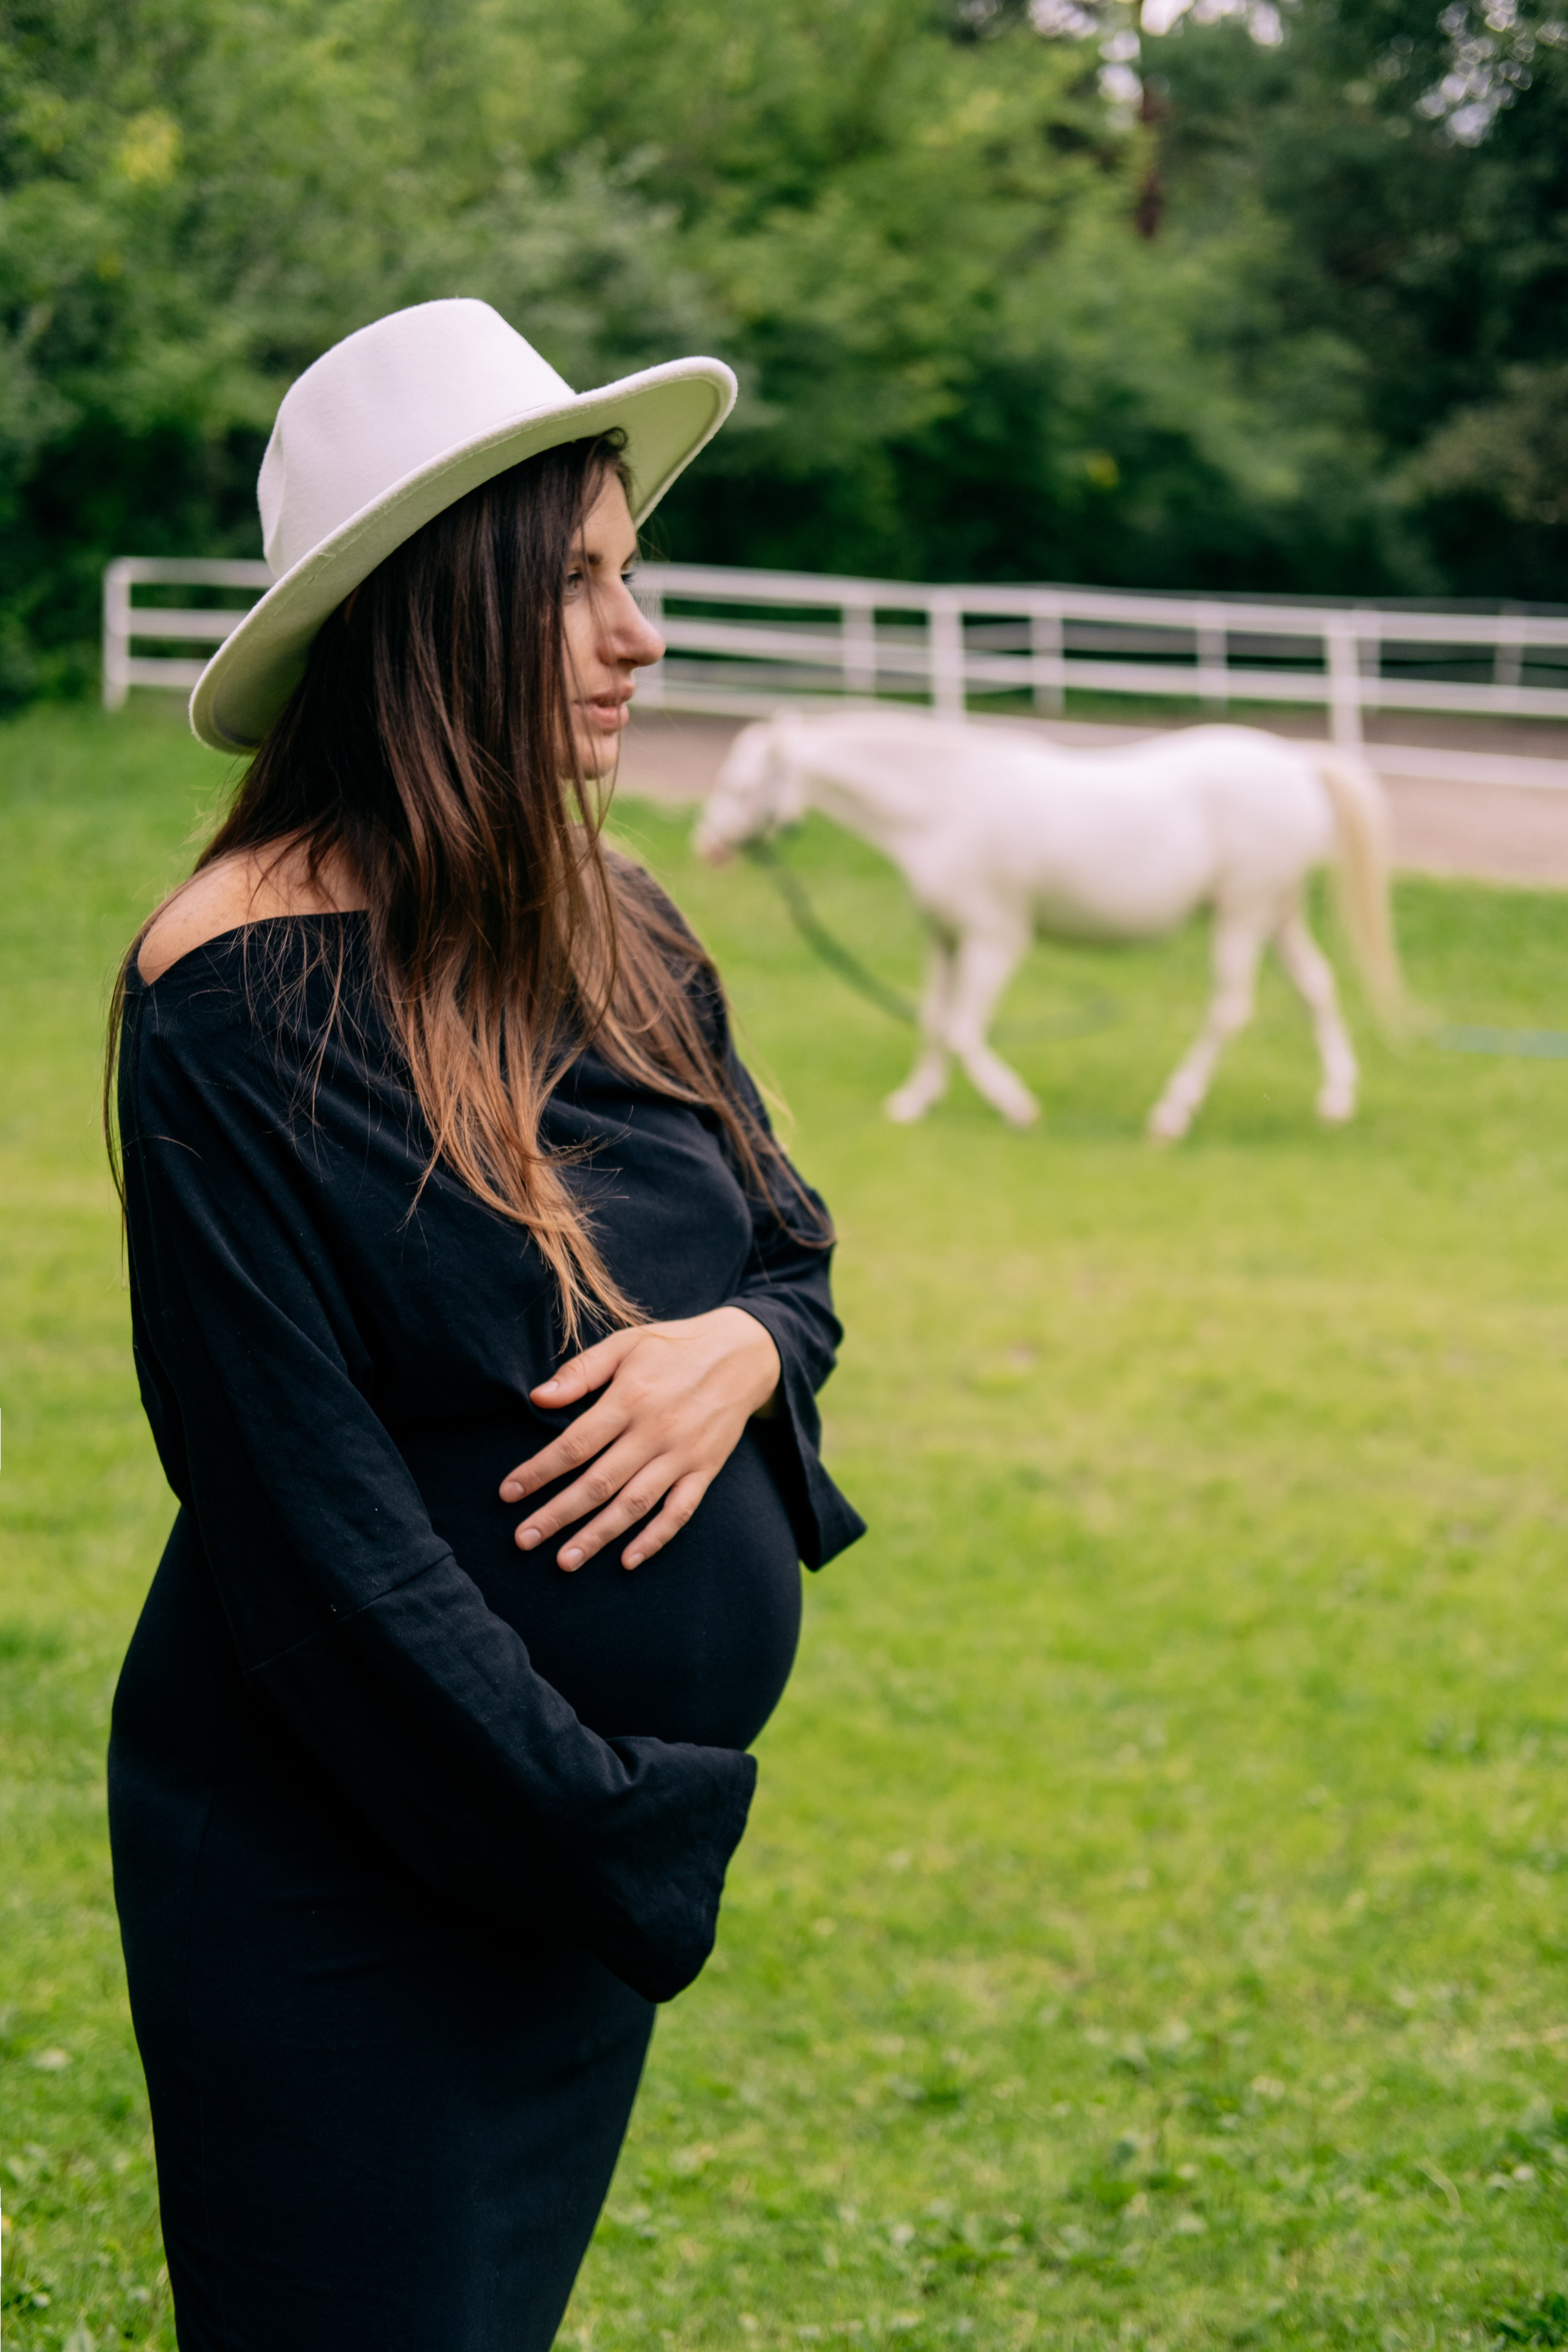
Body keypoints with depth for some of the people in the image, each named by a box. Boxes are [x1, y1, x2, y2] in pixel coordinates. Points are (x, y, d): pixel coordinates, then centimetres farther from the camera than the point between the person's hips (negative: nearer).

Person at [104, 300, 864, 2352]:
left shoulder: (622, 944, 5)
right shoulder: (242, 995, -18)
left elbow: (790, 1244, 14)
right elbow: (305, 1496, -20)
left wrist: (739, 1349, -11)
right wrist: (606, 1834, -19)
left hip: (622, 1843, 7)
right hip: (343, 1883, -7)